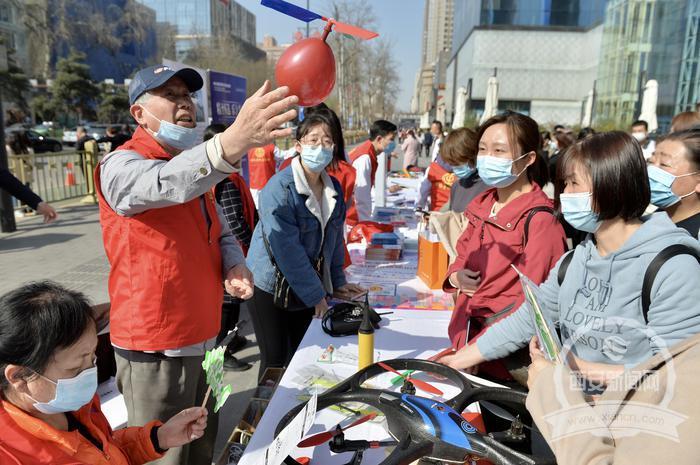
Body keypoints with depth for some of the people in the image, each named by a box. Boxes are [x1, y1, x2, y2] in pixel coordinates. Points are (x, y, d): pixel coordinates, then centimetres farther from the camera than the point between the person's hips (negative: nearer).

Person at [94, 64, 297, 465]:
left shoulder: (195, 167, 11)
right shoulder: (121, 166, -15)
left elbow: (221, 233, 13)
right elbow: (166, 183, -39)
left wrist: (236, 266, -10)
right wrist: (233, 142, -57)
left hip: (202, 338, 8)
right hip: (156, 349, -7)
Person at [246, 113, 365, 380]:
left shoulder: (334, 189, 3)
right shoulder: (280, 188, -20)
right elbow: (287, 250, -22)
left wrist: (337, 282, 8)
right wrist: (315, 295, -18)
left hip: (309, 288, 6)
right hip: (271, 288, -6)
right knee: (275, 362, 6)